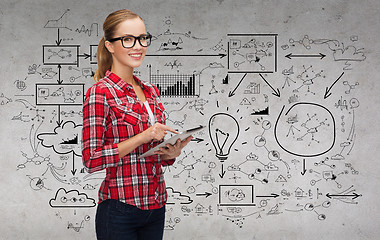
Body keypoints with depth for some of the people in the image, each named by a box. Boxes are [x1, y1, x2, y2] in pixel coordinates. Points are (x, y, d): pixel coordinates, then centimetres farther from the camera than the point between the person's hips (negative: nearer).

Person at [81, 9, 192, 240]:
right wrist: (143, 137, -21)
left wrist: (171, 153, -3)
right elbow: (92, 159, -15)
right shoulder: (99, 93, -9)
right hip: (120, 209, -6)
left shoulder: (151, 91, 11)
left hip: (155, 207, 7)